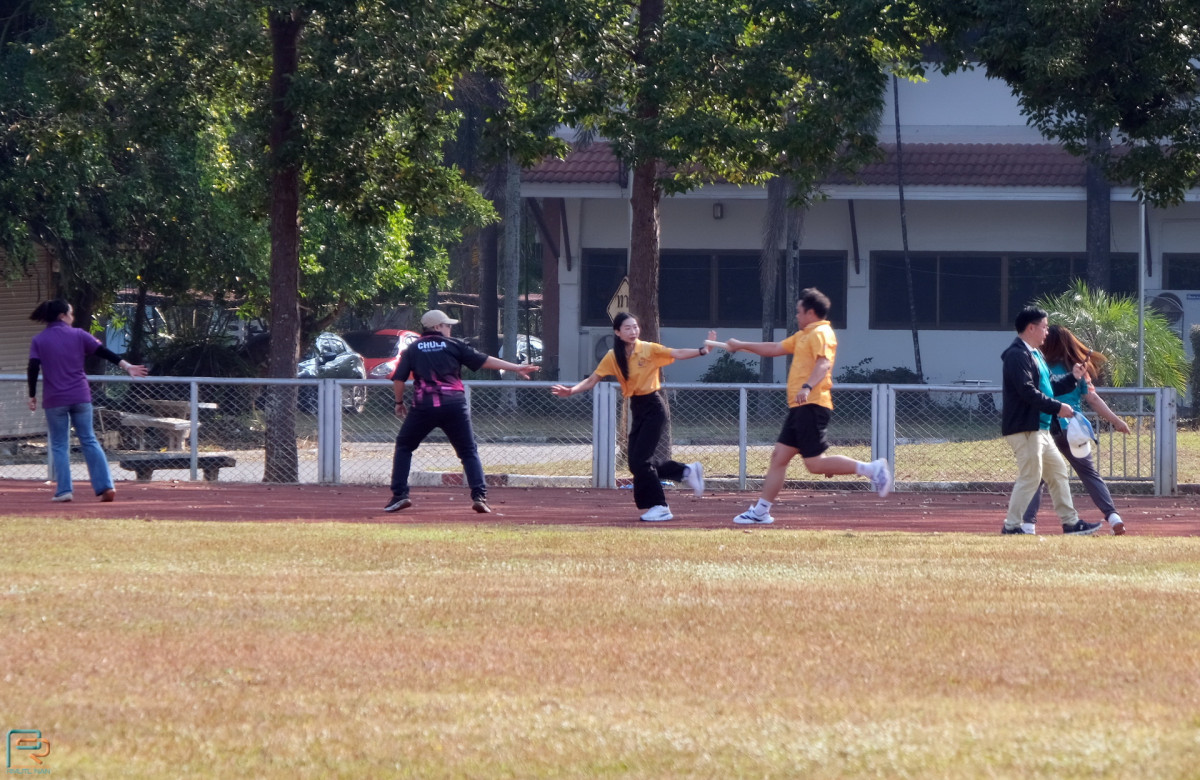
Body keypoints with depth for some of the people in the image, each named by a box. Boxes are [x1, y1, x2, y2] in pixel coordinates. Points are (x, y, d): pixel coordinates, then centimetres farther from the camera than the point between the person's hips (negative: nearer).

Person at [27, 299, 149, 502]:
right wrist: (126, 366, 8)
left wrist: (32, 396, 1)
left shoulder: (38, 341, 0)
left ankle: (64, 490, -2)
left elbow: (33, 369, -6)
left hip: (54, 400, -1)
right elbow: (104, 352, 2)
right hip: (80, 397, 1)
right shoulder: (78, 335, 1)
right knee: (89, 441, 7)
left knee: (59, 445, 6)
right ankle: (105, 486, -1)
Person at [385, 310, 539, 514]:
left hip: (424, 405, 0)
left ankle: (399, 495, 6)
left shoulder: (412, 349, 12)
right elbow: (484, 360, 8)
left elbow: (398, 379, 6)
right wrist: (516, 368, 12)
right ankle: (479, 495, -6)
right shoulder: (453, 345, 9)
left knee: (404, 446, 16)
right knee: (469, 452, 9)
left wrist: (399, 402, 22)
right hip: (454, 405, 0)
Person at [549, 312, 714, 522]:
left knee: (639, 461, -12)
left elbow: (678, 354, -22)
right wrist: (571, 391, -14)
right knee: (637, 463, 7)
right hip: (637, 409, 6)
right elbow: (592, 381, 2)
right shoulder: (613, 357, 2)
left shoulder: (649, 349, -11)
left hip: (653, 408, -6)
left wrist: (702, 350, -38)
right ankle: (687, 471, 24)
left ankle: (659, 507, 1)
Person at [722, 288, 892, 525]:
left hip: (812, 405, -10)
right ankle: (761, 511, 11)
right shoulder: (803, 336, 23)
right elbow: (775, 348, 34)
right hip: (799, 407, 10)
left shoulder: (821, 334, -9)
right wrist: (741, 346, 38)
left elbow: (823, 363, -25)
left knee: (815, 464, -15)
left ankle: (870, 469, -12)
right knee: (779, 456, 9)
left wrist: (808, 387, -41)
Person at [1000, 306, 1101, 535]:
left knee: (1058, 472, 15)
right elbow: (1028, 392, -23)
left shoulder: (1034, 354, 19)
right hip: (1024, 428, -11)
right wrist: (1057, 407, -21)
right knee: (1030, 477, -10)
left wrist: (1072, 377, 12)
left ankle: (1071, 522, 21)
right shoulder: (1017, 355, -15)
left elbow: (1048, 386, 23)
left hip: (1040, 428, 11)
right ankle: (1011, 525, -4)